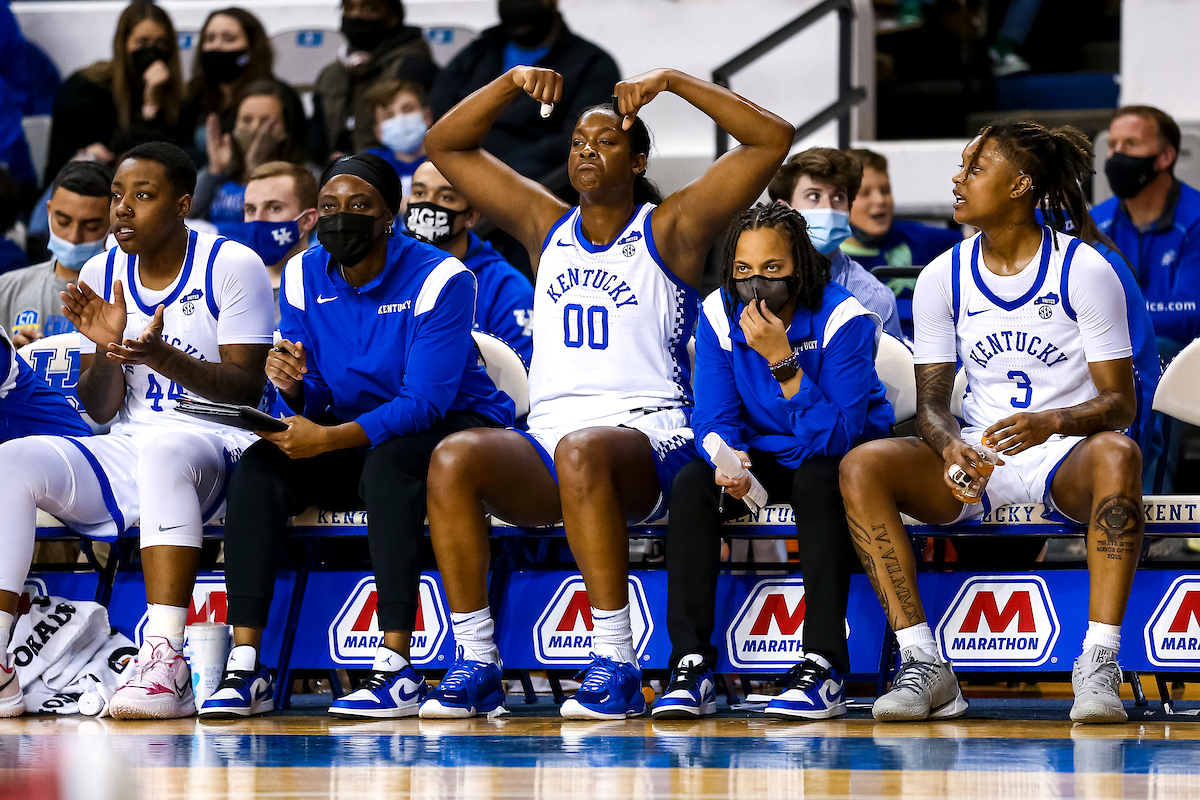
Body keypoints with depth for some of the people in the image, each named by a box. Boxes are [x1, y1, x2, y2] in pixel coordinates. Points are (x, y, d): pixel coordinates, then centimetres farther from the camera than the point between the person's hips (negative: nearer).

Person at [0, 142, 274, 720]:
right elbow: (100, 411, 8)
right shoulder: (101, 275, 9)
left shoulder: (231, 267, -5)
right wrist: (107, 347, -13)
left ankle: (164, 661, -45)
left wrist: (162, 357, -26)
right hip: (125, 452, 5)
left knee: (163, 449, -40)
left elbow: (246, 390, -11)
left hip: (215, 448, -5)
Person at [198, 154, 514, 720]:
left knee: (387, 462, -37)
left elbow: (425, 403, -25)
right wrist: (293, 386, -25)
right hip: (358, 434, 5)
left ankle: (397, 668, -40)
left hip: (456, 427, -5)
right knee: (259, 466, -19)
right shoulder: (303, 277, 0)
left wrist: (327, 439, -34)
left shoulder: (440, 279, -18)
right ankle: (245, 664, -25)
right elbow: (316, 402, 1)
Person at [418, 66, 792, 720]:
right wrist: (510, 84, 10)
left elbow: (773, 139, 1)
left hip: (649, 436, -4)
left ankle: (617, 666, -39)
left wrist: (675, 83, -3)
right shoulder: (546, 226, 21)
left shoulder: (670, 229, 8)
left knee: (581, 452, -40)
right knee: (453, 459, -28)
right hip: (547, 434, 4)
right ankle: (476, 663, -26)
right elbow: (445, 146, 24)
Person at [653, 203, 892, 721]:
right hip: (763, 456, 4)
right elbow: (713, 418, -8)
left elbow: (838, 435, -27)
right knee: (690, 486, -24)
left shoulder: (843, 318, -21)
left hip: (843, 457, -4)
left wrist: (783, 362, -35)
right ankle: (691, 666, -26)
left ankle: (823, 668, -37)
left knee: (817, 481, -37)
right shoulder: (719, 314, -8)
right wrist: (730, 457, -31)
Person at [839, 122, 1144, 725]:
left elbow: (1121, 402, -7)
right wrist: (951, 448, -21)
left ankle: (1099, 664, -39)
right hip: (975, 459, 4)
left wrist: (1051, 422, -29)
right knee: (861, 467, -24)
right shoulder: (943, 278, 5)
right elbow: (931, 403, 4)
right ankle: (924, 664, -27)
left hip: (1066, 458, -3)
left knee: (1117, 455, -40)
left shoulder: (1085, 271, -6)